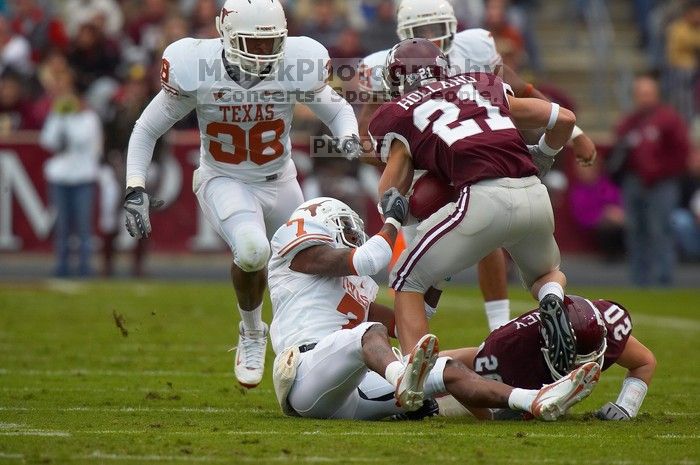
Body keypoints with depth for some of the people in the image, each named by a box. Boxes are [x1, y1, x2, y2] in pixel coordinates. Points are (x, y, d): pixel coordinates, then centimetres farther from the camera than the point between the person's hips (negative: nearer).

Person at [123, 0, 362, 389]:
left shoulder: (297, 67, -18)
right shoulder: (196, 71, -22)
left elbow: (337, 109, 2)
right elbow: (147, 130, -8)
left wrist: (348, 136, -20)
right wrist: (135, 190, -17)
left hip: (279, 182, 3)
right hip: (223, 182, -3)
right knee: (252, 250, -30)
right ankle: (251, 333, -4)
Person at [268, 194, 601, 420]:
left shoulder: (356, 289, 36)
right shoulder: (301, 253, 11)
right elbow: (366, 260, -4)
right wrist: (393, 219, 11)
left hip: (350, 398, 8)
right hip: (308, 374, -8)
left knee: (447, 371, -7)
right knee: (371, 332, -37)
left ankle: (538, 402, -28)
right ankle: (402, 381, -75)